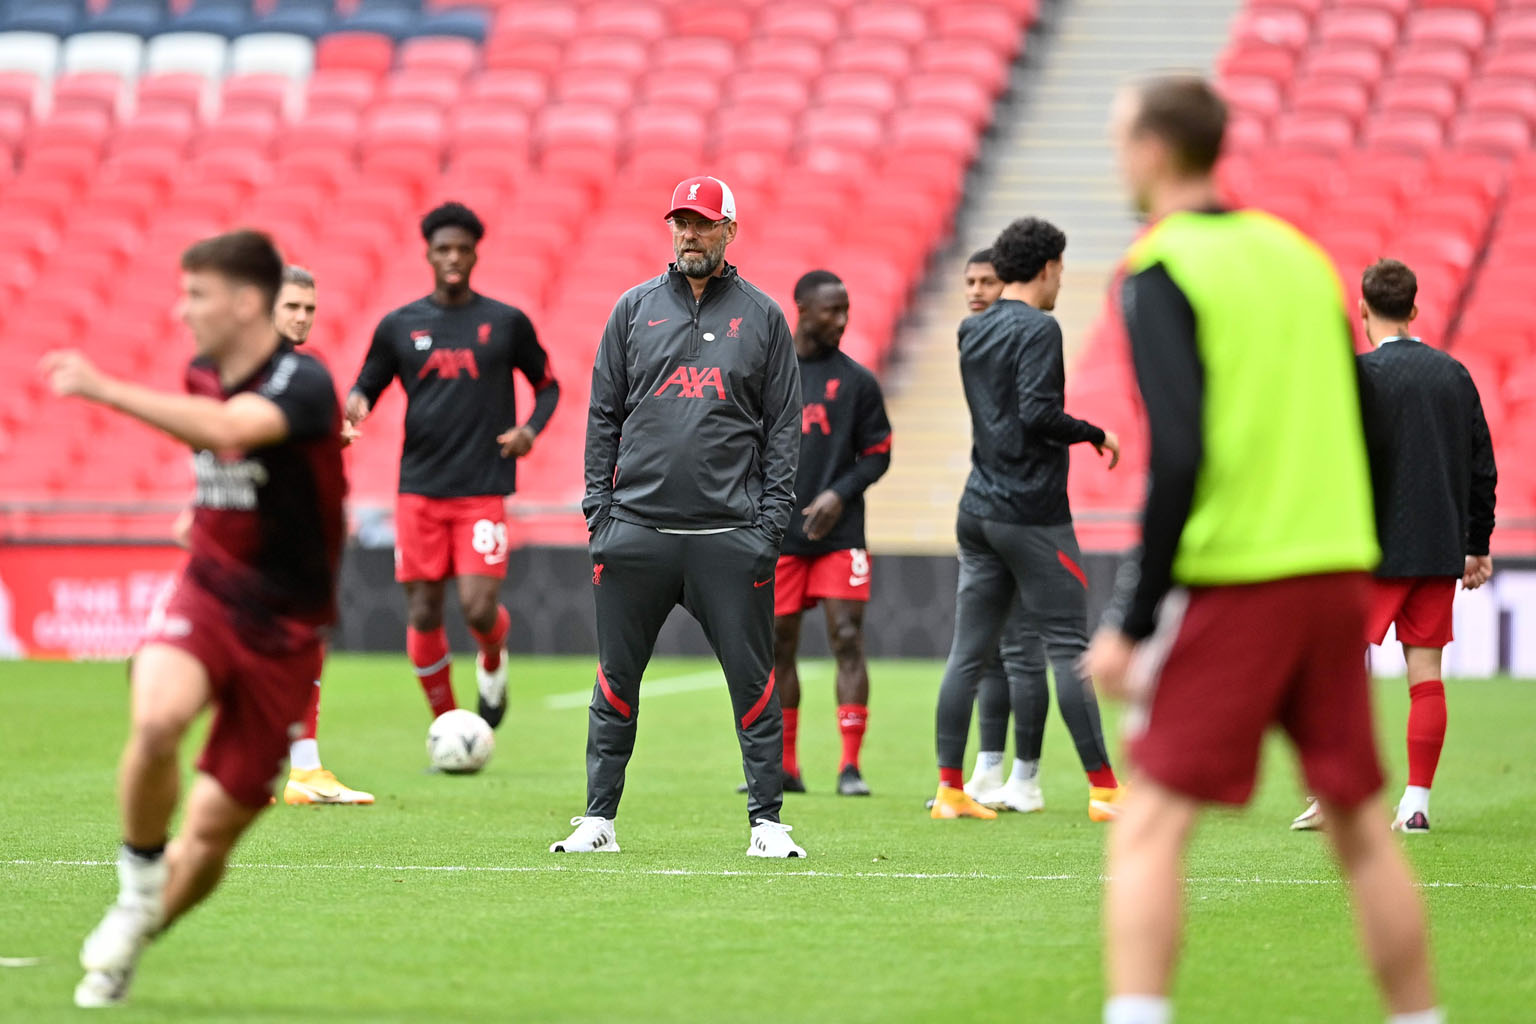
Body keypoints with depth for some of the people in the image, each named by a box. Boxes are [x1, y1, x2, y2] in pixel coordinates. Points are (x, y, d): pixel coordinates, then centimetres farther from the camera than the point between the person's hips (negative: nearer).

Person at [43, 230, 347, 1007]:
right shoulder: (203, 378, 5)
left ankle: (126, 947, 25)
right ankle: (137, 883, -10)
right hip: (206, 595, 4)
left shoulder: (303, 383, -17)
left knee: (212, 832, 0)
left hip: (283, 629, -4)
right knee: (157, 717, -32)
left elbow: (228, 429, -39)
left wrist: (102, 388, -40)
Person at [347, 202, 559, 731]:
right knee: (423, 615, 0)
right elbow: (367, 386, 14)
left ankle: (493, 663, 23)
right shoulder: (398, 326, 7)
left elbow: (547, 385, 16)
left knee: (479, 609, -13)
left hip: (484, 491, -2)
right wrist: (356, 405, -10)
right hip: (419, 489, 2)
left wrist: (530, 429, -4)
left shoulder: (507, 323, 5)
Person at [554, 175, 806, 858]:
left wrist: (772, 518, -2)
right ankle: (599, 817, 11)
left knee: (752, 680, -1)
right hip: (637, 530, 1)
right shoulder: (634, 309, 10)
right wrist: (599, 507, 3)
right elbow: (603, 414, 11)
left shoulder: (762, 316, 8)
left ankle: (767, 821, 5)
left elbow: (783, 424, 7)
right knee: (617, 678, 4)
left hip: (731, 536, -1)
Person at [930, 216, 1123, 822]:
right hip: (1031, 511, -7)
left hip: (978, 511, 7)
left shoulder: (972, 332, 13)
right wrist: (1094, 434, -7)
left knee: (968, 652, 6)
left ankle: (949, 788, 4)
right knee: (1068, 648, -4)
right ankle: (1103, 789, -3)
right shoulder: (1038, 329, -11)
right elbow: (1038, 412, -20)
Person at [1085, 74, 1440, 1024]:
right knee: (1361, 825, 13)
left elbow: (1179, 457, -16)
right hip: (1335, 569, 6)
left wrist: (1130, 622, -12)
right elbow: (1365, 436, 15)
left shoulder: (1162, 272, -7)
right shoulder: (1299, 252, 14)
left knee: (1150, 826, -6)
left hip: (1230, 585, -6)